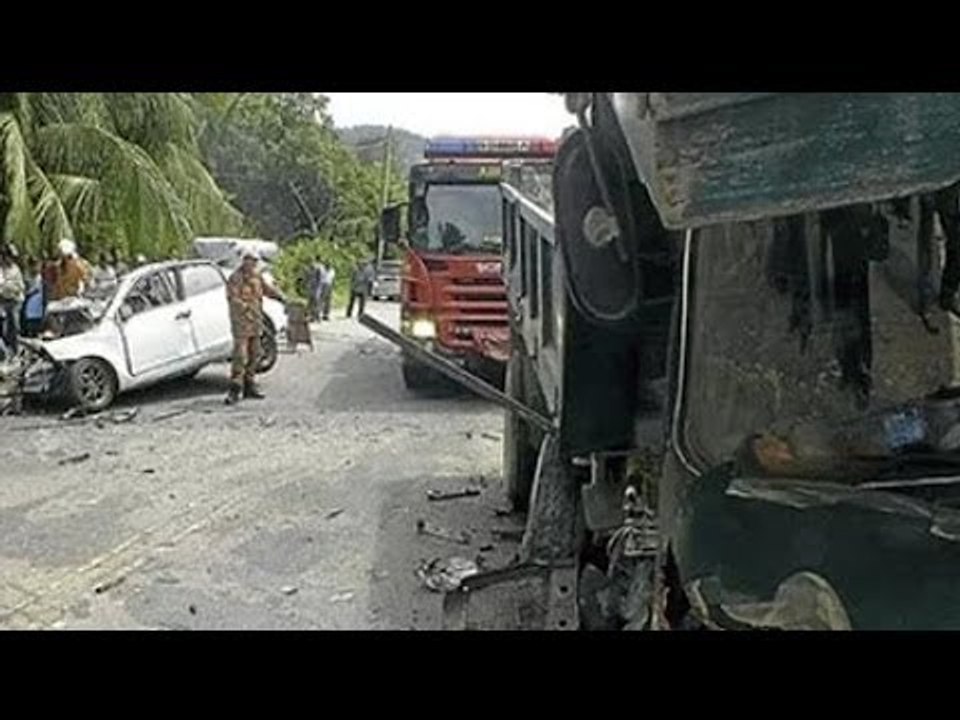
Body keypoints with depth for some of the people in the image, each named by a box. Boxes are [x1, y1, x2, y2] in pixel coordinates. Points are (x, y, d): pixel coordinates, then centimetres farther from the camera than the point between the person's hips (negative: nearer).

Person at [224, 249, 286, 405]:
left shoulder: (257, 275, 11)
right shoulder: (236, 278, -13)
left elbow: (266, 288, 25)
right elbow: (232, 298, -22)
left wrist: (280, 297, 14)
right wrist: (247, 308, -30)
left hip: (255, 321, 8)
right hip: (241, 322, -8)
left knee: (253, 354, 12)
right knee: (240, 355, -13)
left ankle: (249, 386, 22)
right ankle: (235, 390, -11)